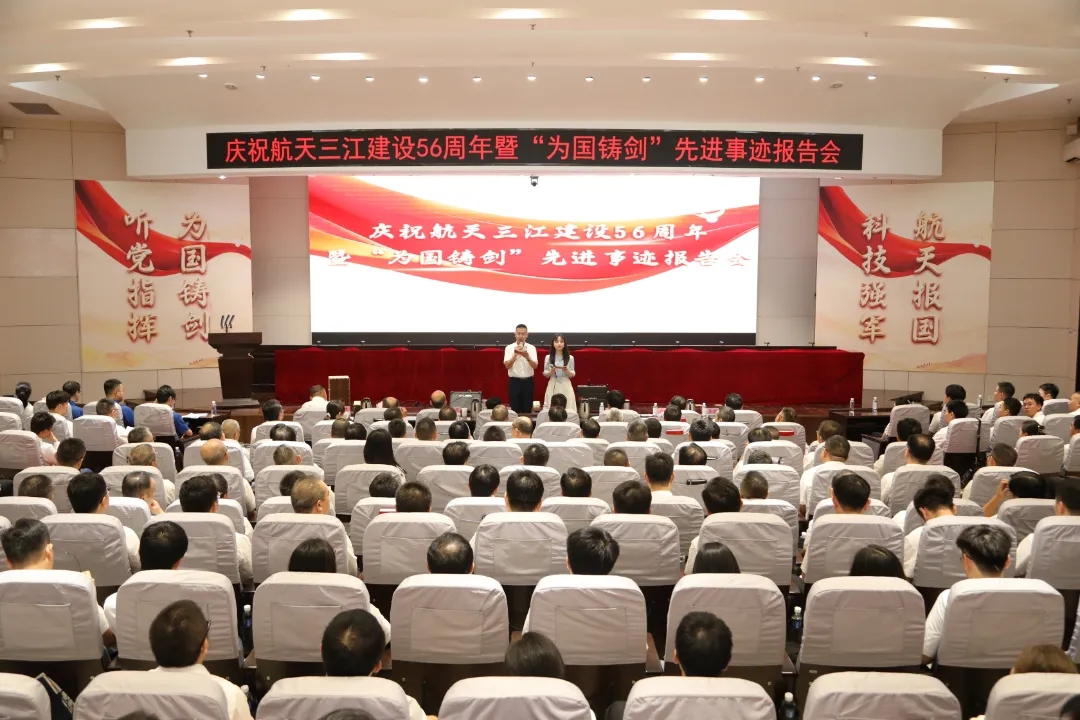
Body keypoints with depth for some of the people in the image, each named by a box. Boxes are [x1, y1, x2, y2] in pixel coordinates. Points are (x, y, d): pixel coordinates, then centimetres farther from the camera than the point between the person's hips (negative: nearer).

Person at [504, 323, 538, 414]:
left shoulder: (531, 348, 2)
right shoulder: (509, 348, -1)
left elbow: (535, 366, -9)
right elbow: (507, 366, -10)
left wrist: (527, 357, -28)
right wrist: (515, 355, -24)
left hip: (528, 382, 1)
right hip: (515, 382, -1)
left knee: (527, 409, 6)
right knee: (514, 409, 3)